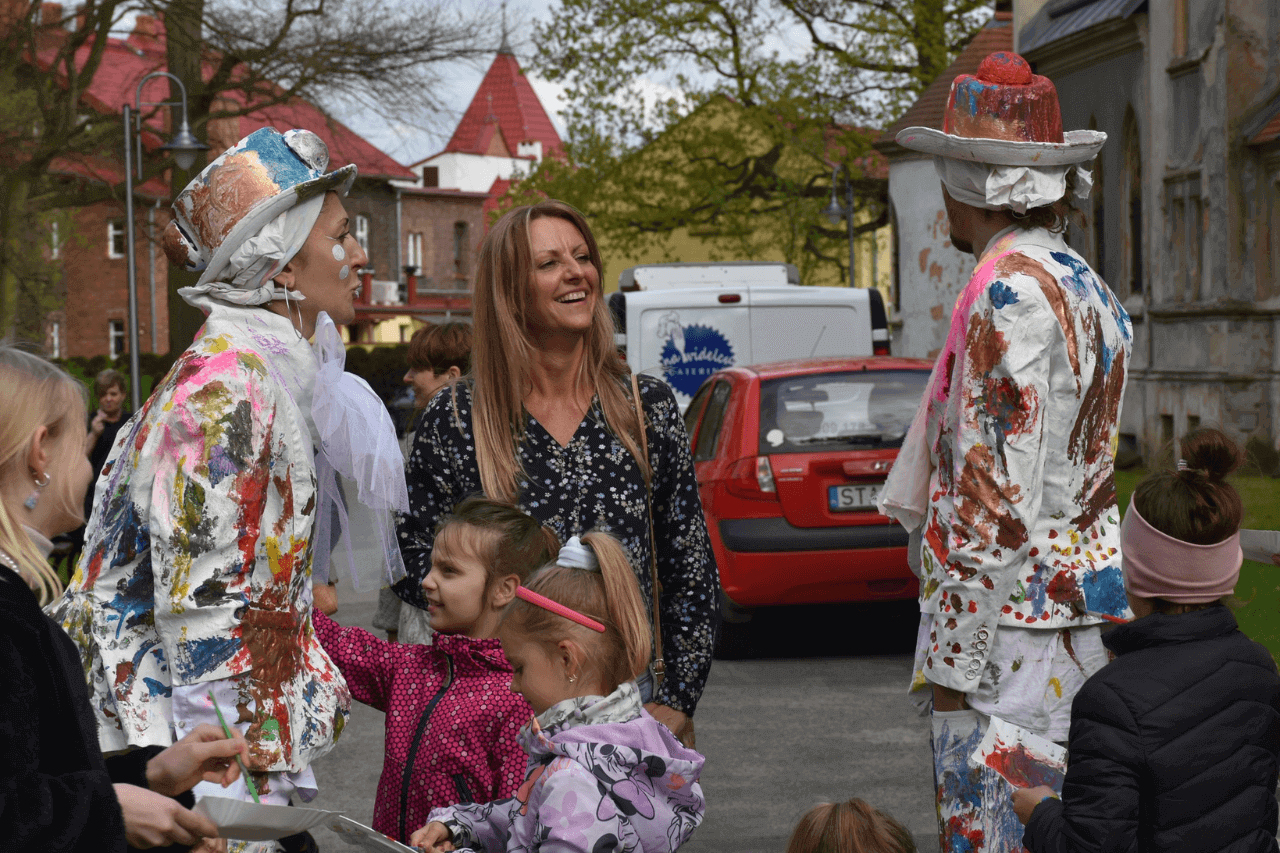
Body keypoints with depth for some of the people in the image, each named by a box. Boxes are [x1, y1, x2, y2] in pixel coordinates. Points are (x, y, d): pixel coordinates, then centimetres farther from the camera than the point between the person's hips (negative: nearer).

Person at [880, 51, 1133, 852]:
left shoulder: (1009, 292, -16)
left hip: (1013, 614, -10)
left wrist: (953, 659, -15)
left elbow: (995, 492, -19)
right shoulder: (1091, 290, 14)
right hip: (1089, 589, 10)